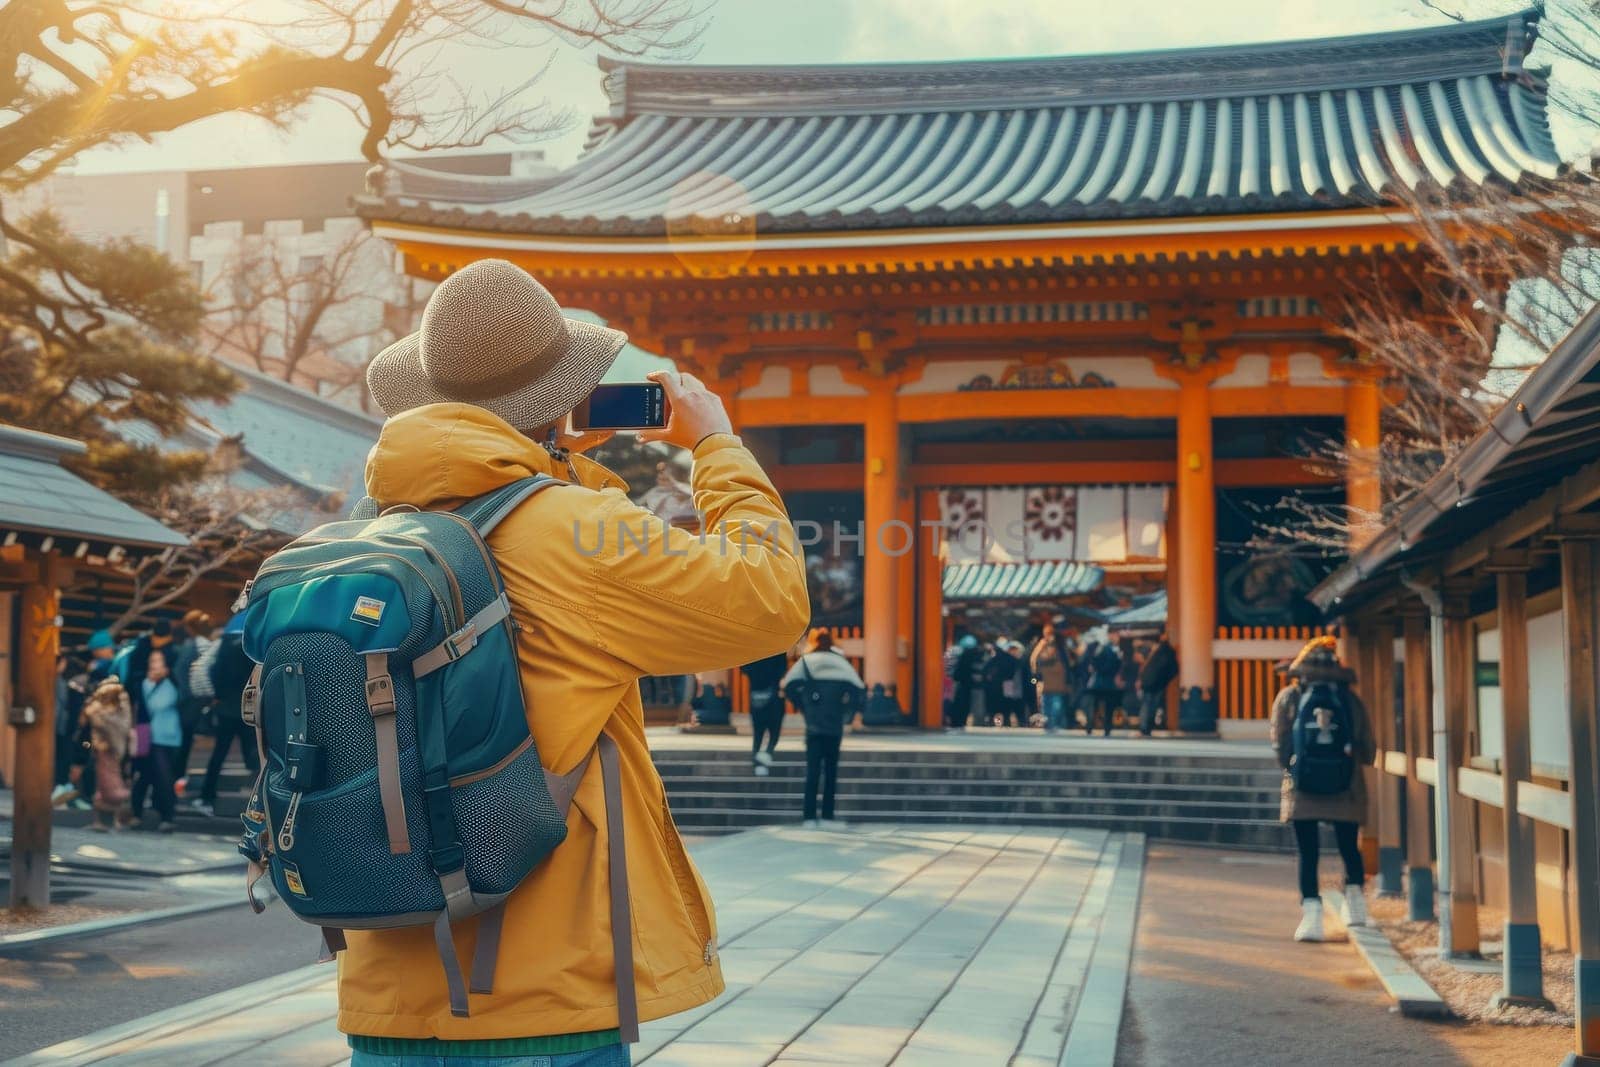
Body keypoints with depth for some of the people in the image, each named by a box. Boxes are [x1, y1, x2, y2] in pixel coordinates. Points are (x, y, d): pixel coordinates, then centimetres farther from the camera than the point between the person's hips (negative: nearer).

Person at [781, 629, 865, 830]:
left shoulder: (806, 661, 2)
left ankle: (809, 817, -5)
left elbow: (790, 685, -13)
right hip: (835, 725, 1)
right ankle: (827, 816, 6)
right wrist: (848, 713, 7)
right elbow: (859, 689, -3)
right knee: (831, 771, 7)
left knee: (813, 770, 0)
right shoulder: (841, 662, 7)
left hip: (814, 725, -1)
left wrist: (802, 707, 1)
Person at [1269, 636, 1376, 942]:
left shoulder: (1289, 697, -1)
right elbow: (1368, 751, 3)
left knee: (1308, 853, 3)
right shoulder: (1351, 700, 2)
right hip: (1346, 791, 1)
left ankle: (1311, 914, -6)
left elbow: (1279, 745, -2)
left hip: (1302, 791, -1)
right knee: (1349, 847, 19)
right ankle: (1356, 903, 13)